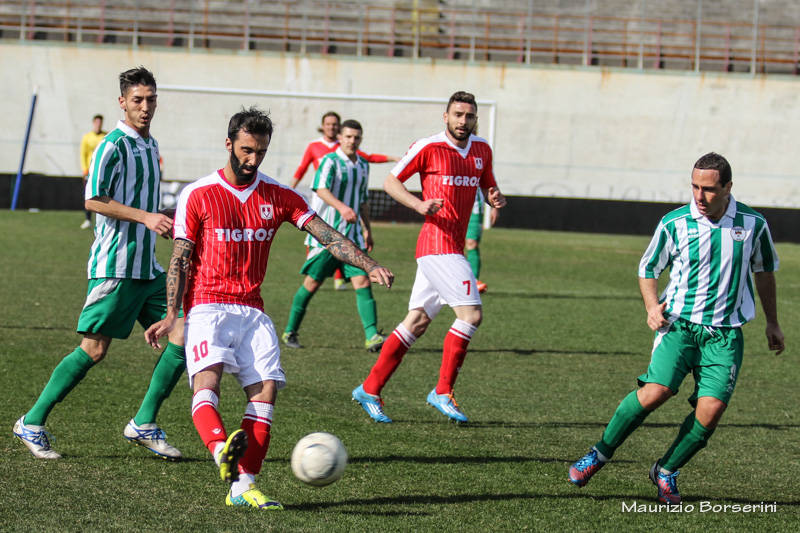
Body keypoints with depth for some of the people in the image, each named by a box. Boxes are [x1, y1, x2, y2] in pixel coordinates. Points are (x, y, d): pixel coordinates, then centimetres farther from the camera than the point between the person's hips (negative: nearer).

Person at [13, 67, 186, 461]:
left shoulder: (150, 145, 16)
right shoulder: (113, 145, -11)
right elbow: (94, 200, -19)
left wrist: (164, 223, 16)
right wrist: (145, 216, -23)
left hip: (148, 266, 8)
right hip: (115, 265, -8)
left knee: (184, 334, -1)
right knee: (94, 348, -8)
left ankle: (143, 425, 6)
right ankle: (32, 423, 3)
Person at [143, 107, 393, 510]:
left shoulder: (279, 196, 9)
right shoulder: (198, 195, 2)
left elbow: (328, 236, 3)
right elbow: (180, 259, 2)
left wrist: (369, 266, -12)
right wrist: (171, 316, -9)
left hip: (252, 311, 4)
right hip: (207, 307, -3)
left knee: (266, 388, -13)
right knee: (207, 378, -28)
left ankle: (243, 487, -12)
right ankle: (224, 453, -53)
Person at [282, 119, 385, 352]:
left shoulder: (363, 166, 15)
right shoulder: (330, 161, -8)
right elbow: (321, 188, -25)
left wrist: (367, 230, 28)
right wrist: (342, 207, -41)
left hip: (352, 235, 5)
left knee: (363, 281, -8)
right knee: (312, 283, 0)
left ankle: (371, 336, -15)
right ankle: (290, 331, 16)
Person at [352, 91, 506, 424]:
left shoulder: (482, 151, 12)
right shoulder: (428, 147, -7)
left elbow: (488, 188, 25)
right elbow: (390, 182, -1)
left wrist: (495, 198, 0)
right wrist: (419, 205, -17)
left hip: (453, 247, 8)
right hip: (438, 243, -8)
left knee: (417, 322, 9)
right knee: (471, 313, -15)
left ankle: (369, 389, 15)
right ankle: (443, 392, -5)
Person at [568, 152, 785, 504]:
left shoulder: (753, 224, 1)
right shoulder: (674, 223, -3)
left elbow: (764, 271, 19)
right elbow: (648, 268, 11)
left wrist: (772, 323, 23)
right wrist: (652, 307, -7)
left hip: (726, 333, 2)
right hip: (680, 324, -1)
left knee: (711, 411, -14)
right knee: (657, 390, -23)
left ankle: (665, 472, 9)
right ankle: (599, 454, -5)